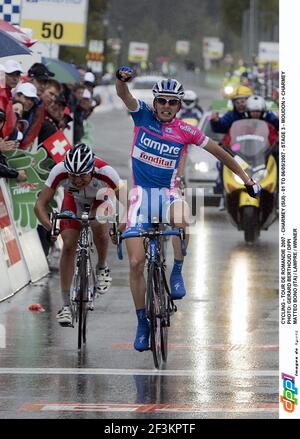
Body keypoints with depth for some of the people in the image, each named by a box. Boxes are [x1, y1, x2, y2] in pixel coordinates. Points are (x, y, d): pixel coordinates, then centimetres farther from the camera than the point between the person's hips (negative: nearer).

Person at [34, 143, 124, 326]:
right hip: (74, 200, 1)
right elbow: (40, 204, -30)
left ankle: (102, 268, 0)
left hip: (100, 199, -1)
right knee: (69, 245, -13)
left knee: (99, 226, -31)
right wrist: (50, 226, -45)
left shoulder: (105, 172, -40)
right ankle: (66, 305, -6)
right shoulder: (59, 171, -37)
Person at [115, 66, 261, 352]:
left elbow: (219, 152, 7)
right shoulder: (143, 116, -5)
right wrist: (122, 78, -46)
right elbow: (123, 95, -22)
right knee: (136, 263, -6)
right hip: (141, 192, 1)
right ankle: (142, 322, 10)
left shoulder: (185, 131, -4)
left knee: (181, 221, -39)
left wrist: (245, 178, 10)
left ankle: (177, 273, -14)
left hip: (168, 192, 0)